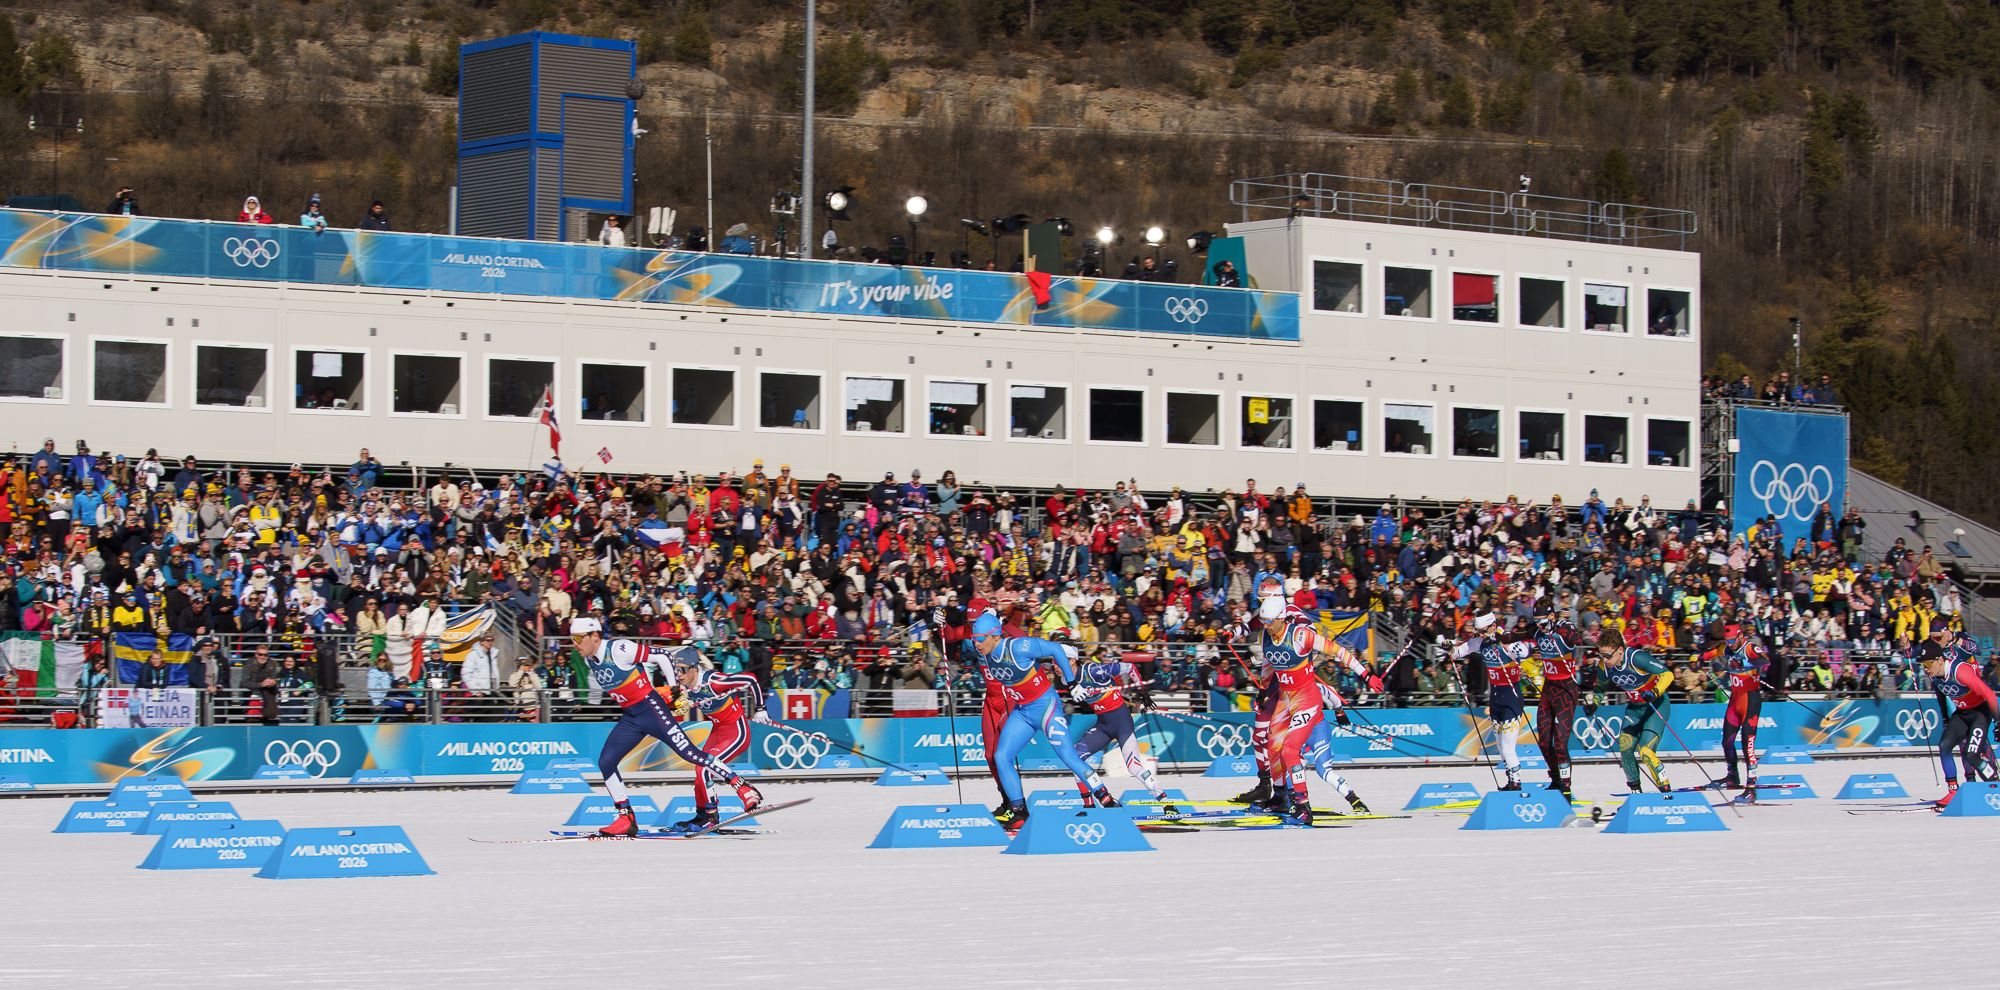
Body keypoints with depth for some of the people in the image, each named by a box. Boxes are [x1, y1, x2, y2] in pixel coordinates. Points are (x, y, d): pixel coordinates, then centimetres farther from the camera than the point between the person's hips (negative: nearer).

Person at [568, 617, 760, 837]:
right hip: (629, 718, 8)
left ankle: (745, 789, -7)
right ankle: (626, 821, 3)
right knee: (605, 762, -3)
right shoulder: (589, 660, 4)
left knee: (688, 752, -13)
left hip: (650, 708, -8)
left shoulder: (618, 649, -19)